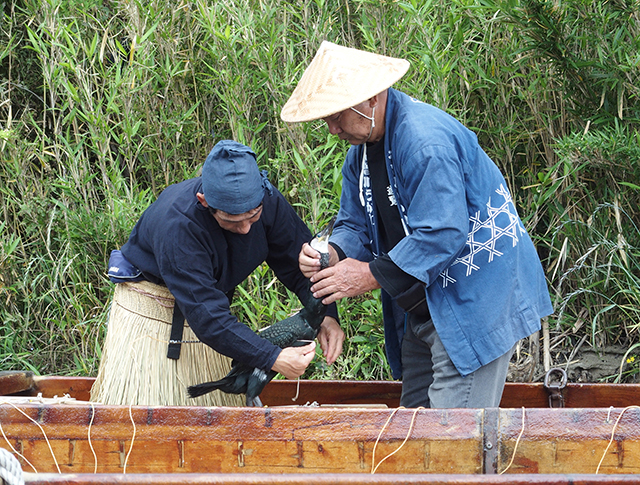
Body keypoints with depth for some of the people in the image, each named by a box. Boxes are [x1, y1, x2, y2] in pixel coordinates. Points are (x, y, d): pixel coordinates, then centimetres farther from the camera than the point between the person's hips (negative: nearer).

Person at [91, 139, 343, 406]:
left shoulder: (266, 200, -22)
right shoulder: (176, 225, -39)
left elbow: (300, 262, -10)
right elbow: (206, 315, -40)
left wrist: (326, 314, -27)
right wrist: (272, 358, -43)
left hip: (214, 293, 5)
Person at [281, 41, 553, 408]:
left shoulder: (426, 140, -24)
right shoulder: (362, 147, 8)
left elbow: (442, 234, -28)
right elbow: (356, 224, 13)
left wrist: (373, 275, -22)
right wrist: (334, 254, -10)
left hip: (476, 303, -10)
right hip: (425, 307, 10)